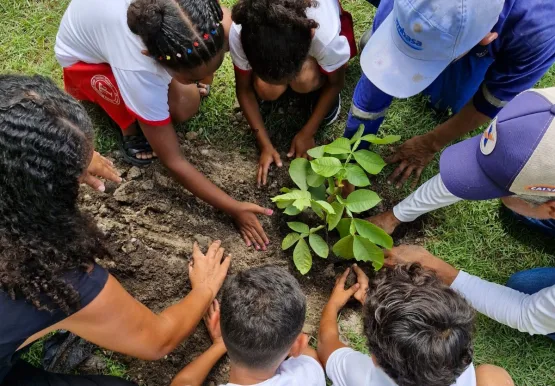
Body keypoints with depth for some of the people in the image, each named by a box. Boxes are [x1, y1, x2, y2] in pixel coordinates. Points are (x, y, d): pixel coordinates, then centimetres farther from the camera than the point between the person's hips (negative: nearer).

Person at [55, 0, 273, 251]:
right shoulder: (137, 70, -44)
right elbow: (173, 162, -34)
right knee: (181, 109, -29)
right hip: (83, 59, -5)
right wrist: (234, 209, -31)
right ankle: (131, 128, 0)